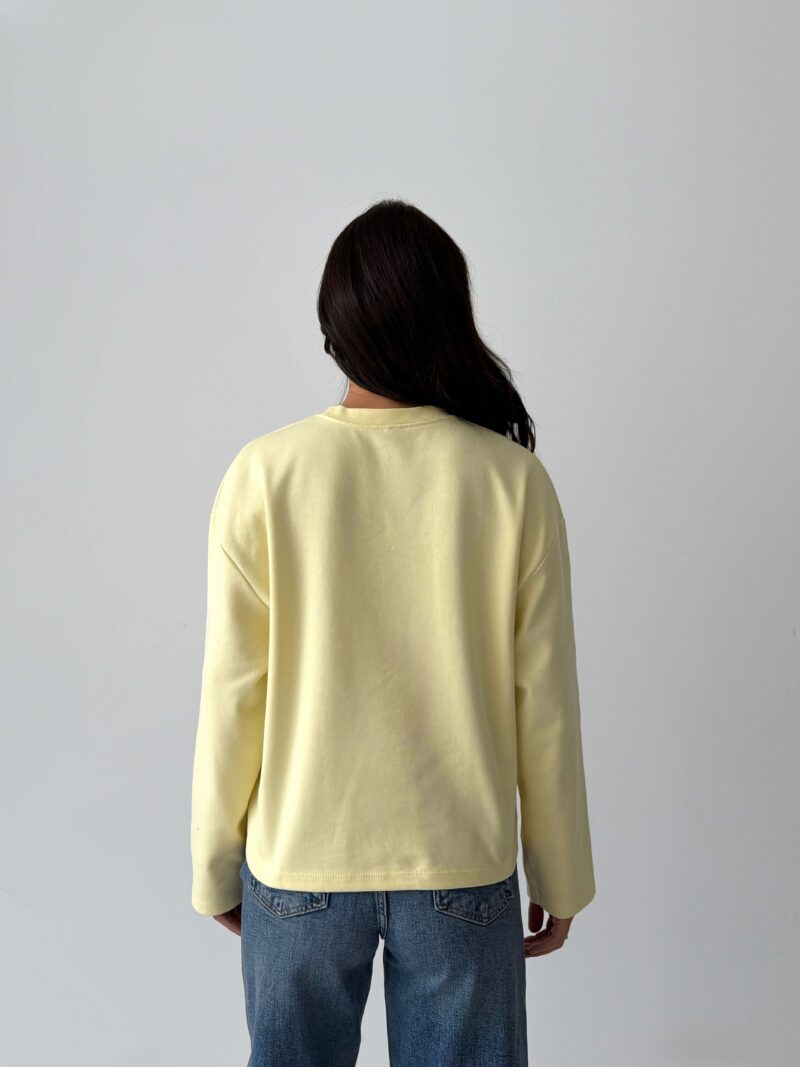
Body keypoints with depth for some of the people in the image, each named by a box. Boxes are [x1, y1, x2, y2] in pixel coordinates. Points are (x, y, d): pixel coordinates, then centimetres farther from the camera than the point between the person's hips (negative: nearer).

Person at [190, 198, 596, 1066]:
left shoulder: (264, 475, -12)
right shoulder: (513, 480, -11)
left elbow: (233, 696, -8)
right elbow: (544, 704, -7)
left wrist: (216, 865, 6)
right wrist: (560, 878, 6)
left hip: (298, 862, 0)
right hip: (464, 864, 1)